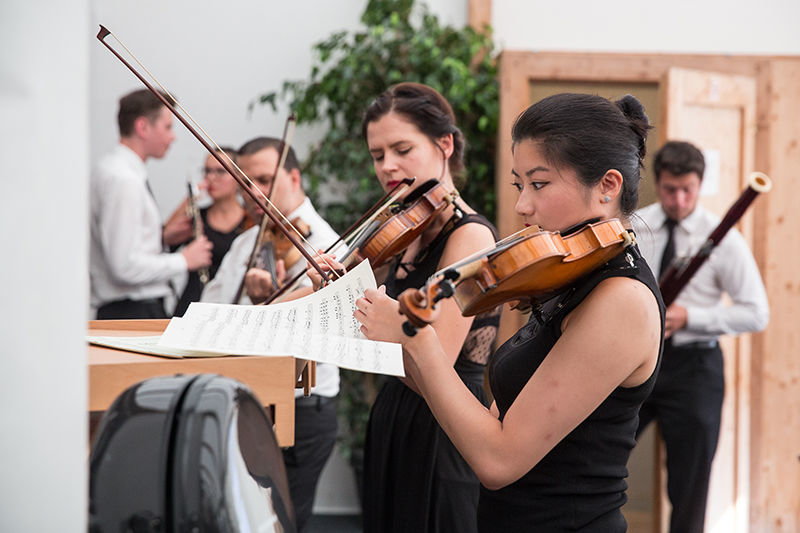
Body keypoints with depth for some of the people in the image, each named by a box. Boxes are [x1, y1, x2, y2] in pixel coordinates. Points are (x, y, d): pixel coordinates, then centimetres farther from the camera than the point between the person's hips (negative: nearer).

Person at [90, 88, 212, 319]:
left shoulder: (111, 170, 15)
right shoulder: (122, 180, -17)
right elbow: (126, 266, -23)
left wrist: (163, 237, 10)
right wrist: (184, 260, -11)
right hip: (136, 313, -10)